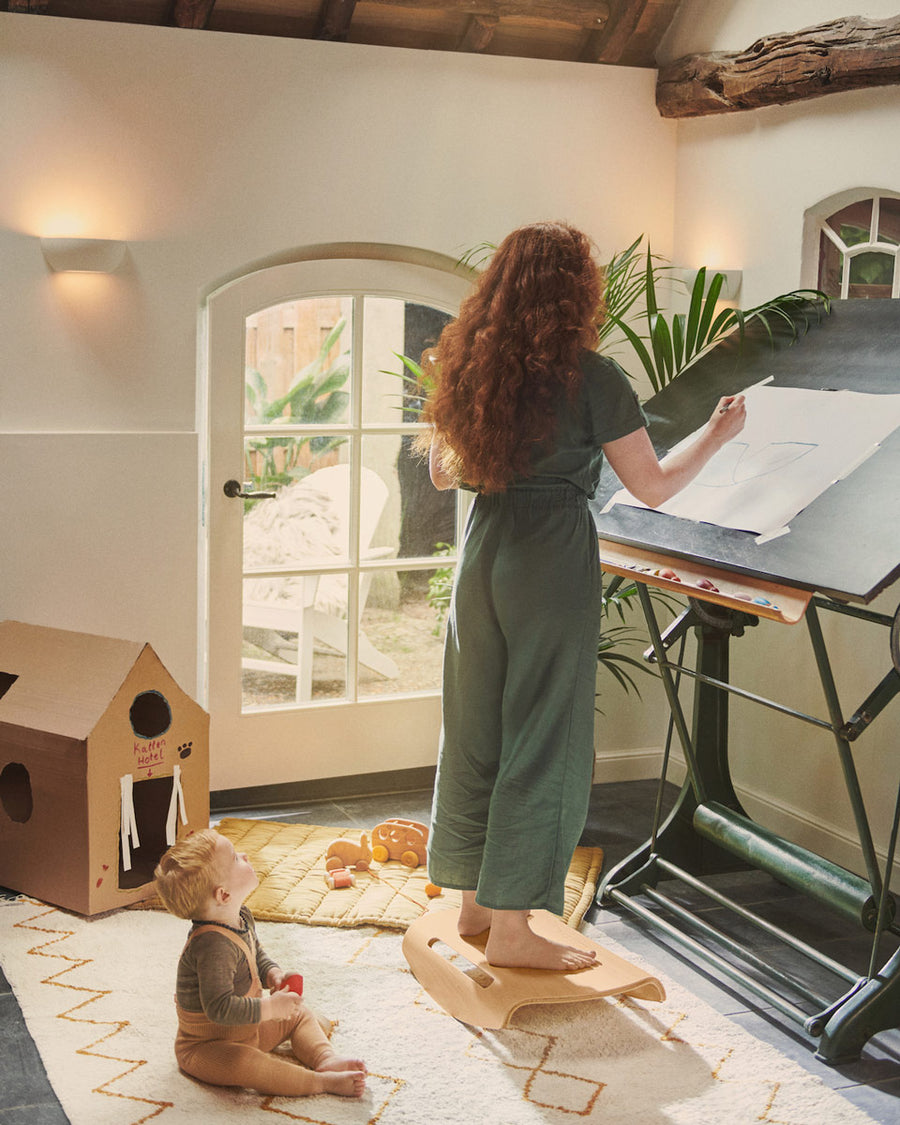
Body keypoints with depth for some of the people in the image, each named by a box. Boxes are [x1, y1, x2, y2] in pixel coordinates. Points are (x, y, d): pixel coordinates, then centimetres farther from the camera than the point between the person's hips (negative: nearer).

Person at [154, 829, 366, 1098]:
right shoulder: (214, 947, -35)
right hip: (208, 1045, -10)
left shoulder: (241, 918, -3)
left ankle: (326, 1059, -8)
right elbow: (219, 1008, -38)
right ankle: (322, 1081, -40)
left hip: (247, 1030, 10)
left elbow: (257, 955, 18)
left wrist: (273, 974, -3)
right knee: (241, 1063, -37)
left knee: (302, 1015, 13)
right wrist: (271, 1008, -30)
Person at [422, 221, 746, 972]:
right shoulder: (591, 377, -12)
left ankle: (474, 901, 26)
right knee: (543, 740, 2)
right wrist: (720, 433, 7)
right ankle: (512, 925, 7)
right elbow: (653, 489, -8)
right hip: (554, 564, -6)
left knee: (475, 730, 14)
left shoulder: (470, 366, 5)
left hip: (483, 552, 6)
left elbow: (443, 473, 16)